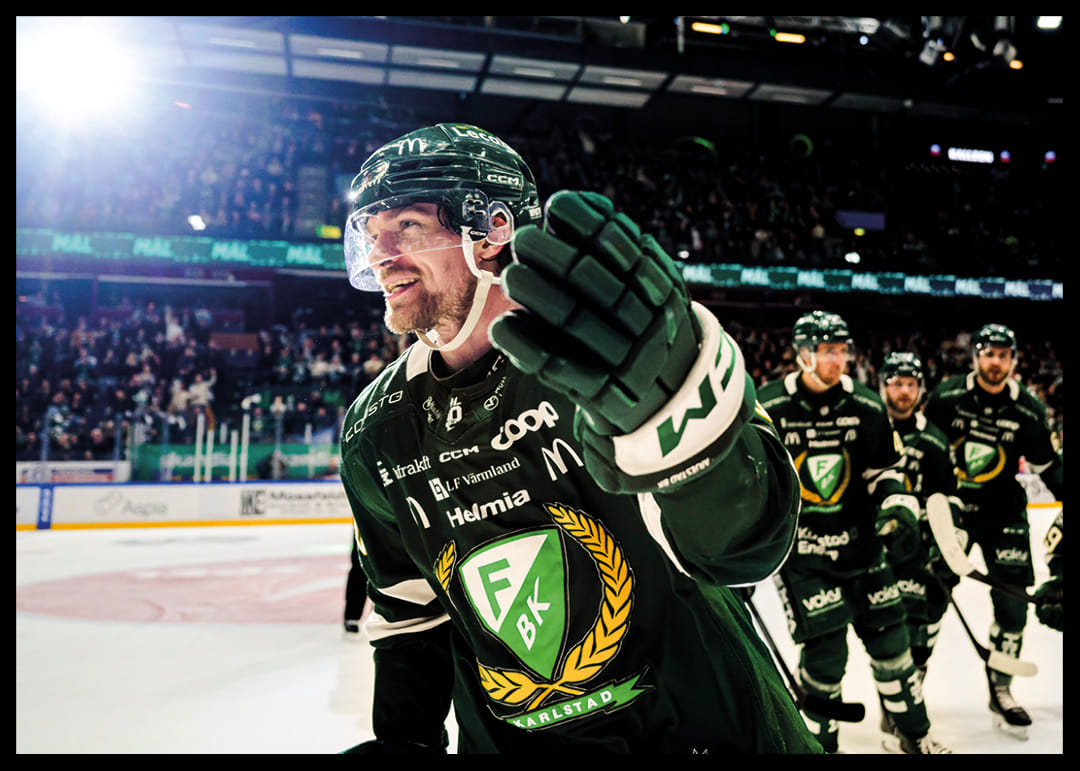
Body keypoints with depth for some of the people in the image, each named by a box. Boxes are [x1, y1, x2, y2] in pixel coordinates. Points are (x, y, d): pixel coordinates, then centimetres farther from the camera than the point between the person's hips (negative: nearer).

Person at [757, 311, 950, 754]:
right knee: (825, 651, -7)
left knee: (890, 639, 12)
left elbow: (886, 469, 11)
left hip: (860, 543, 5)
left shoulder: (867, 407, -1)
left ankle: (912, 735, 36)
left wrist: (899, 511, -5)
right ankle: (821, 742, 19)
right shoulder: (766, 409, -12)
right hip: (798, 548, -4)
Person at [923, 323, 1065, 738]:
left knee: (1013, 605, 0)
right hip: (947, 505, -1)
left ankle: (1000, 691, 20)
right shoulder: (946, 396, -11)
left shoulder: (1028, 410, -6)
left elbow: (1049, 466, 4)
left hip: (1003, 512, 2)